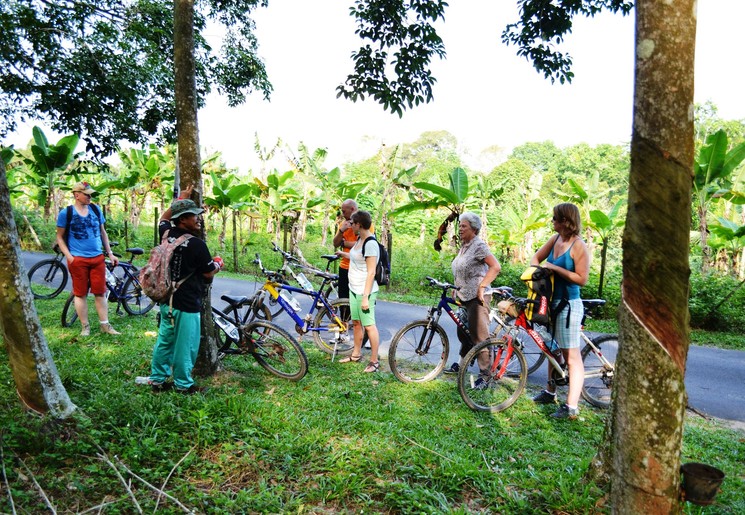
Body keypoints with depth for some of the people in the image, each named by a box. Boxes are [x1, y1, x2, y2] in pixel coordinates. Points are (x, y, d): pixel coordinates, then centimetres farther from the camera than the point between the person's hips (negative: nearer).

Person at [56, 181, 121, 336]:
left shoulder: (96, 209, 8)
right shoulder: (66, 213, -2)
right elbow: (60, 237, 2)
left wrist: (110, 253, 11)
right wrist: (69, 256, -10)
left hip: (98, 258, 3)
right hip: (78, 259, -3)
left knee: (100, 292, 6)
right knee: (81, 294, 5)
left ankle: (105, 325, 13)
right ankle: (85, 327, 15)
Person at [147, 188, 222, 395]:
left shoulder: (167, 234, 1)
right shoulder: (197, 244, -21)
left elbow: (164, 218, 26)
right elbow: (209, 273, -9)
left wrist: (180, 200, 26)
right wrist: (218, 264, 12)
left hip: (167, 301, 8)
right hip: (187, 305, -8)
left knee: (164, 341, 18)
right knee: (185, 346, 5)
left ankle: (157, 380, 29)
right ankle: (183, 385, 17)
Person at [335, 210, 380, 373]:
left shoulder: (370, 244, -20)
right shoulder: (359, 239, 8)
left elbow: (371, 273, -22)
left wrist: (365, 297, -23)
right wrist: (342, 254, 37)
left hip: (365, 292, -10)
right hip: (354, 289, 10)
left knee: (369, 325, -1)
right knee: (356, 322, 19)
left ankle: (374, 361, 11)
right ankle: (356, 354, 34)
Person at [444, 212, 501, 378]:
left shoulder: (479, 245, -13)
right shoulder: (464, 246, 14)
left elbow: (495, 267, -22)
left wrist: (482, 287, -25)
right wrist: (457, 289, 15)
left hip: (477, 297, -10)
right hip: (465, 296, 10)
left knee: (479, 336, -7)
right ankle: (461, 365, 35)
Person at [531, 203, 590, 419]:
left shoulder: (578, 246, -15)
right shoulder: (555, 239, 6)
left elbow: (582, 279, -18)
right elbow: (536, 258, 16)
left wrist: (555, 268, -19)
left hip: (568, 305, -8)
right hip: (552, 302, 8)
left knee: (571, 356, -3)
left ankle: (571, 406, 2)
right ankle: (550, 392, 34)